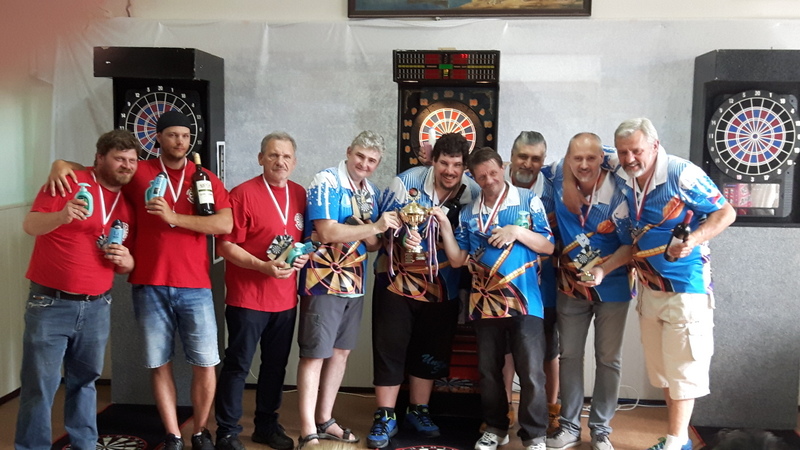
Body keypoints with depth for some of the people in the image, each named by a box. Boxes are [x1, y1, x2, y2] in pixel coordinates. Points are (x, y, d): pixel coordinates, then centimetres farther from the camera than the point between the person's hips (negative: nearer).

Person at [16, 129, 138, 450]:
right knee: (40, 385, 0)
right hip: (51, 304, -4)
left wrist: (125, 260, -7)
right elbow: (30, 226, -13)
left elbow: (127, 264, 17)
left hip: (97, 306, 5)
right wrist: (62, 215, -33)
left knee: (85, 381, 13)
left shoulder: (128, 205, 10)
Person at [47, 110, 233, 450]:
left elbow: (225, 224, -9)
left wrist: (174, 217, -15)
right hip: (149, 286, 1)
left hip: (195, 286, 0)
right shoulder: (137, 173, 7)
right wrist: (61, 164, -2)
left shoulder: (206, 179, 5)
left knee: (205, 364, 1)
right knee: (159, 364, 7)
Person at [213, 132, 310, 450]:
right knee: (237, 365, 2)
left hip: (286, 298, 6)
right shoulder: (243, 194, -11)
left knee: (276, 365, 15)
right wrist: (263, 266, -23)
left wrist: (305, 255, -3)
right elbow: (225, 246, -14)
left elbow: (307, 238, 18)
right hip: (247, 298, -6)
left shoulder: (301, 195, 7)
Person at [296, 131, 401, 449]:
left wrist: (383, 236, -11)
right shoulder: (326, 182, -12)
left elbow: (371, 243, 13)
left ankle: (324, 421, 26)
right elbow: (327, 232, -23)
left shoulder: (372, 192, 10)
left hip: (354, 282, 8)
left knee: (341, 351, 13)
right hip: (323, 280, -8)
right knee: (315, 354, -2)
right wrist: (374, 227, -19)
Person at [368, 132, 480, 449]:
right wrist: (402, 236, -28)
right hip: (397, 279, -2)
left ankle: (418, 411, 32)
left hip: (442, 285, 3)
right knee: (390, 347, -1)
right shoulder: (407, 181, -12)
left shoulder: (473, 193, -7)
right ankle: (385, 418, 13)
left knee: (431, 350, 13)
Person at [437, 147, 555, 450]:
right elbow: (457, 260, 4)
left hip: (524, 301, -3)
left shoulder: (528, 201, -2)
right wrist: (444, 225, -6)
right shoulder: (468, 213, 7)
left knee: (531, 372, -1)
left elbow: (548, 246, -3)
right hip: (485, 304, 4)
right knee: (488, 372, 14)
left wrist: (517, 231, -17)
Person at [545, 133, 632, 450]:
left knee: (608, 359, 6)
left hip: (611, 287, -3)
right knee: (569, 356, 9)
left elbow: (630, 245, -15)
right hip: (570, 285, 3)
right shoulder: (559, 178, -10)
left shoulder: (616, 193, -19)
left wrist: (602, 271, -30)